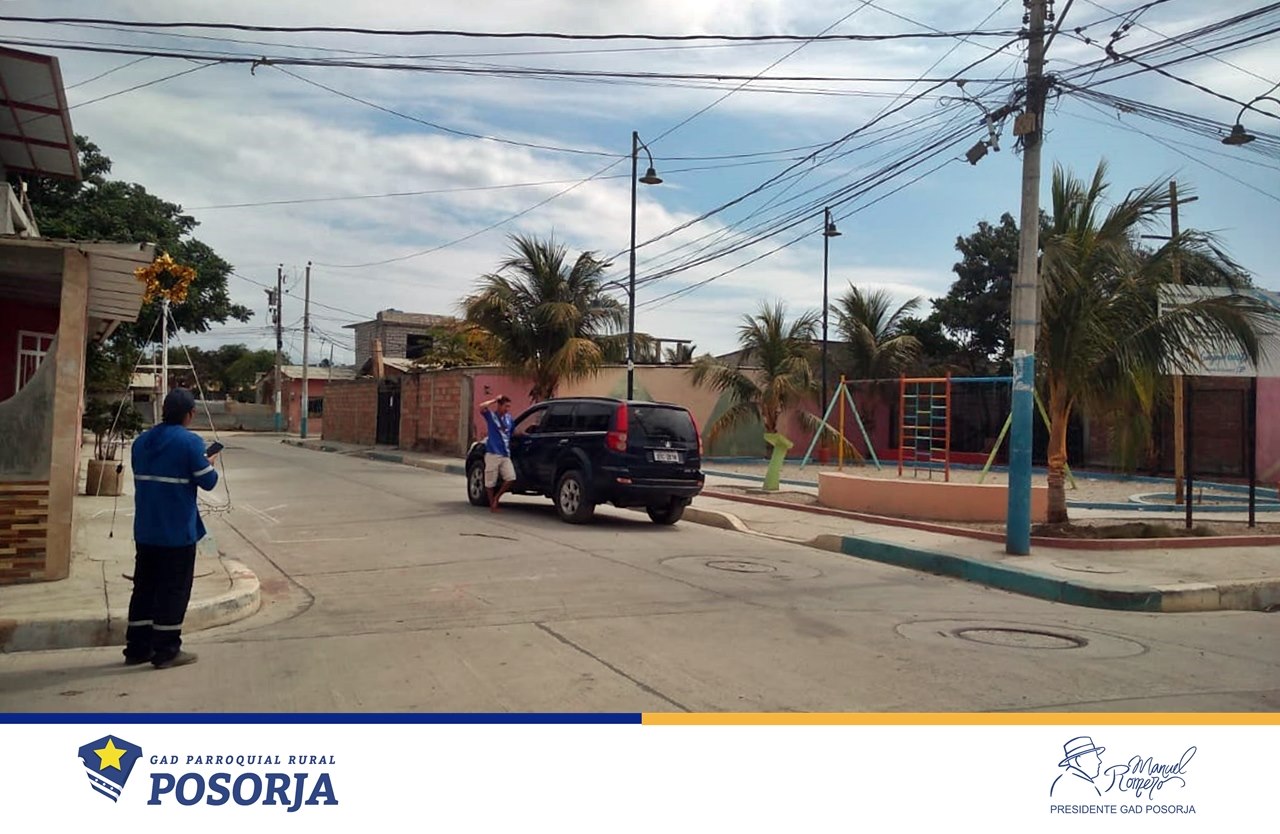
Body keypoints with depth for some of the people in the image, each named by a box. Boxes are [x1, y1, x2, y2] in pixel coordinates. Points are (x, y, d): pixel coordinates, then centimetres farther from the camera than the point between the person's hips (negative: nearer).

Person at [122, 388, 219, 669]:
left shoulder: (142, 441, 9)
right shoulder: (190, 441, -13)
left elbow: (140, 477, 17)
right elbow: (207, 481, -12)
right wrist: (210, 463, 9)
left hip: (145, 530, 7)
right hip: (178, 531, -7)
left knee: (144, 586, 14)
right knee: (174, 589, 1)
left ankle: (137, 648, 19)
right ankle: (166, 651, 5)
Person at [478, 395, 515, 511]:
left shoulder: (508, 417, 14)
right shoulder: (491, 416, -1)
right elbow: (482, 407, -21)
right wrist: (495, 400, -11)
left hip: (506, 455, 5)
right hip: (493, 454, -4)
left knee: (511, 478, -11)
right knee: (491, 482, 1)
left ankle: (496, 497, 9)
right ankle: (492, 505, 17)